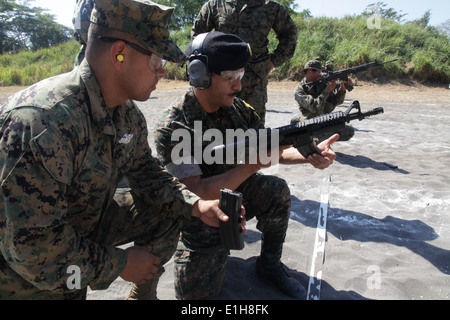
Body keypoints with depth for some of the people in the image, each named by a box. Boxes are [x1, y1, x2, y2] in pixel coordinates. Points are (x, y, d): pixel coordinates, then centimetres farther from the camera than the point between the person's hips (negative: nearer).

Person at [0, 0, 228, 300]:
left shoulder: (129, 115, -8)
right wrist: (121, 263, -21)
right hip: (26, 271, -6)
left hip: (87, 222, 7)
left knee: (167, 211, 2)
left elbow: (147, 173, 5)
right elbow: (31, 246, -32)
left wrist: (195, 205, -11)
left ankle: (143, 295, 20)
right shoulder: (42, 120, -34)